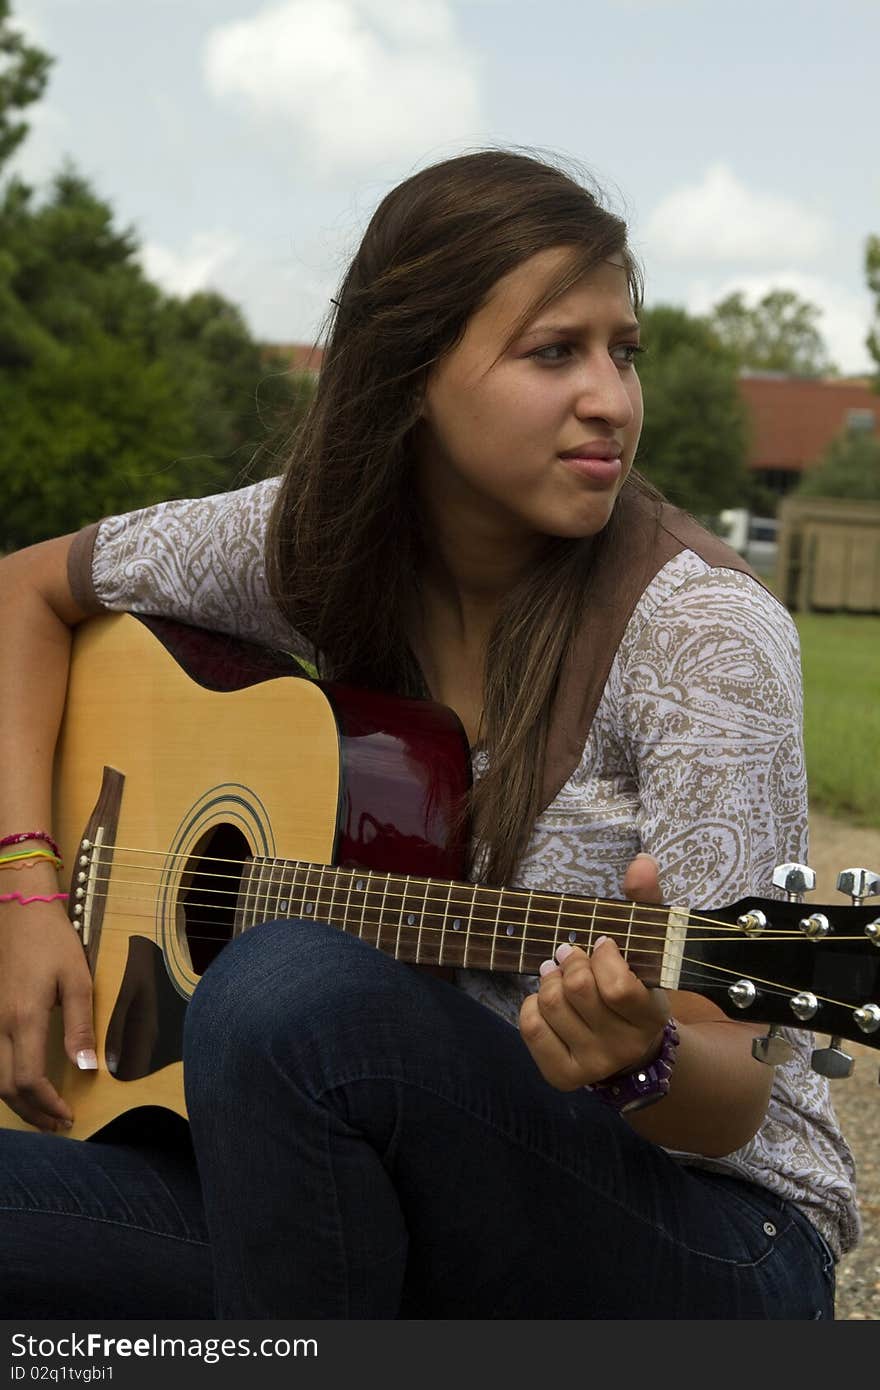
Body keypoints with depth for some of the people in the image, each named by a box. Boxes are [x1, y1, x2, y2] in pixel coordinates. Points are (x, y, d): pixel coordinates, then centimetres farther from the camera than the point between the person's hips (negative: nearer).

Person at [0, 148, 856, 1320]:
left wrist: (642, 1057, -39)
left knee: (291, 990, -33)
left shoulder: (702, 629, -16)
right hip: (406, 1200, 4)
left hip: (707, 1240, -3)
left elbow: (733, 1101, -15)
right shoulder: (314, 543, -1)